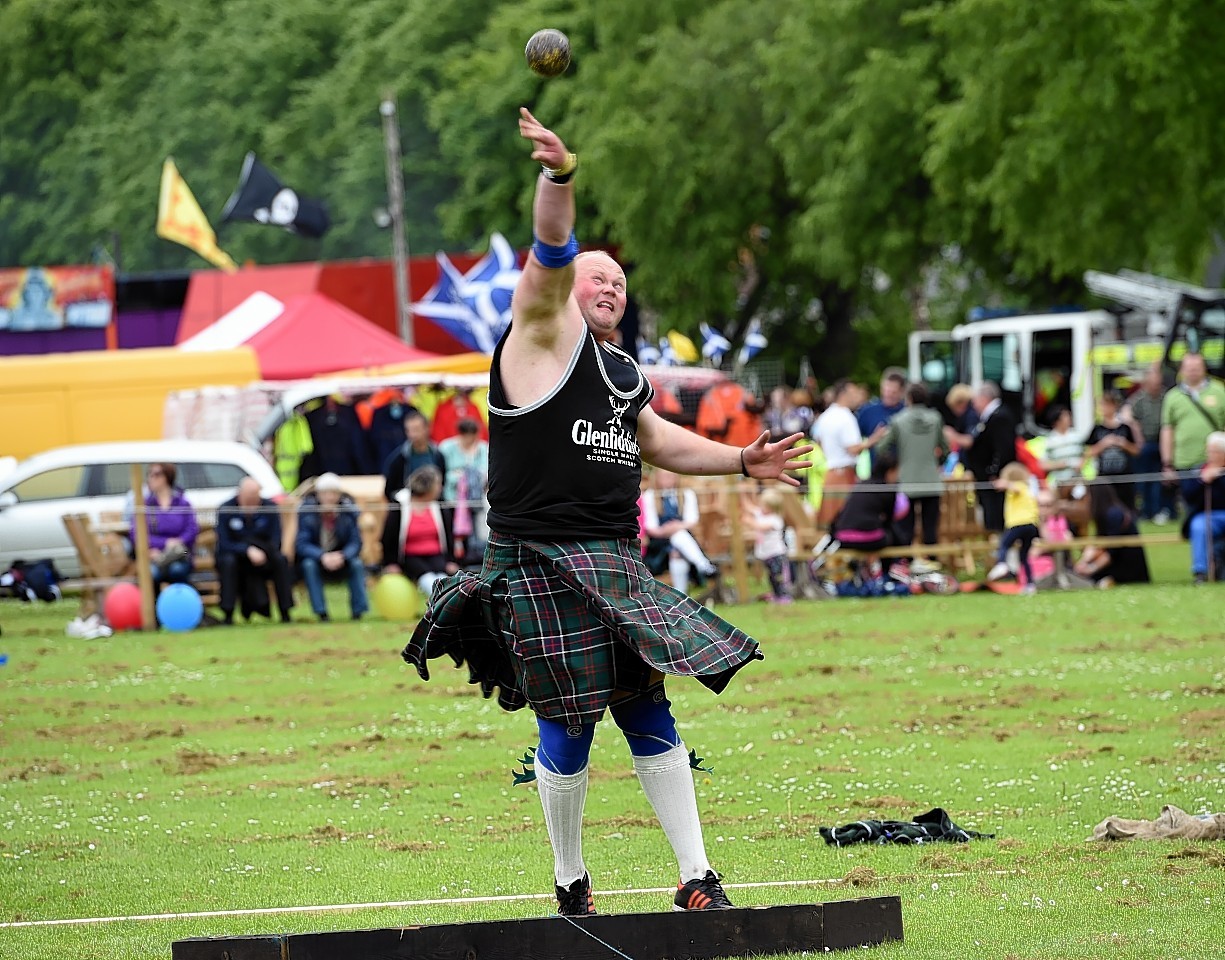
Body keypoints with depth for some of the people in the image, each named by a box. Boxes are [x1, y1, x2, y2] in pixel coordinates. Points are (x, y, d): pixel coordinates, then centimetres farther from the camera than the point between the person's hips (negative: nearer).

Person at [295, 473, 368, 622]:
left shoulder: (349, 509, -12)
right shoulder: (307, 510, -17)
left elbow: (355, 542, -14)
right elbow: (301, 544, -22)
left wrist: (342, 556, -36)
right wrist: (322, 556, -40)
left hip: (341, 558, 1)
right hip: (313, 557, -1)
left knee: (356, 563, -27)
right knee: (309, 564, -33)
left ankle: (359, 612, -22)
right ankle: (321, 613, -32)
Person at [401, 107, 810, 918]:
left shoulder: (623, 370, 19)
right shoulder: (546, 334, -3)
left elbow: (656, 440, 35)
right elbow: (552, 256, -20)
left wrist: (740, 461, 25)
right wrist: (560, 178, -37)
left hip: (615, 563, 7)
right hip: (542, 566, -7)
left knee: (649, 712, 4)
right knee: (569, 725, -3)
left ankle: (697, 877, 7)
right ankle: (571, 883, 12)